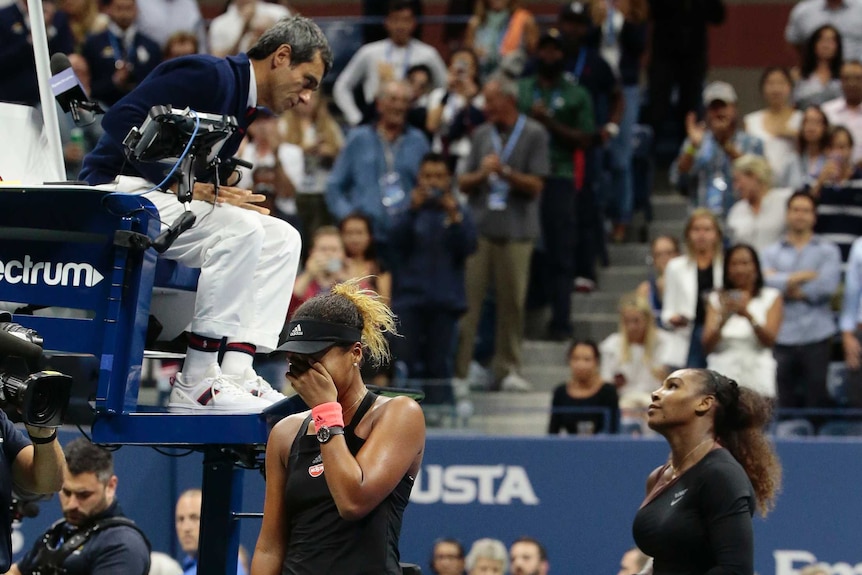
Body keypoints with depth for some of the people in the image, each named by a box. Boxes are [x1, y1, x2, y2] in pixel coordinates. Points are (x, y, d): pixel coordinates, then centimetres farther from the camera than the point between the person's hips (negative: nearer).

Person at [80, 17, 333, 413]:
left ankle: (235, 373, -11)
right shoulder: (209, 76, -14)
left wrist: (225, 196, -6)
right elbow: (120, 118, -23)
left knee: (281, 239, 2)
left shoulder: (243, 107, 16)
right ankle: (194, 385, -26)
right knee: (239, 228, -27)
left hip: (168, 199, 10)